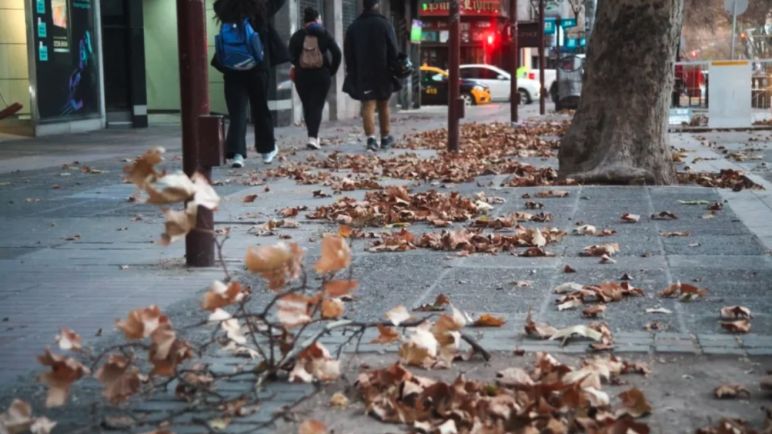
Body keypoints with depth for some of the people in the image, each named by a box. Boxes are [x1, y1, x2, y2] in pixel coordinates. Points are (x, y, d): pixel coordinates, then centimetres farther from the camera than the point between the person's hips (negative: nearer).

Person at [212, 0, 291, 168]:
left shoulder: (226, 14, -1)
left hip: (232, 73, 2)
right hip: (256, 71, -2)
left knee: (237, 113, 0)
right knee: (261, 110, 14)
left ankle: (237, 153, -15)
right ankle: (267, 150, 27)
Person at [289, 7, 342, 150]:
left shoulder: (297, 36, 2)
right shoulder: (324, 34, 1)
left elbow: (291, 56, -7)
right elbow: (337, 53, -6)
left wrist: (300, 66, 8)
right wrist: (331, 71, 3)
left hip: (302, 76, 1)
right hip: (321, 75, -1)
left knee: (307, 107, 13)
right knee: (317, 106, -2)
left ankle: (313, 136, 18)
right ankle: (313, 137, -16)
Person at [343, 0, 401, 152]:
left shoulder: (354, 26, 6)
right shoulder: (385, 24, -3)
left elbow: (348, 53, 7)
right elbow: (393, 50, -6)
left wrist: (352, 72, 11)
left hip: (362, 74, 1)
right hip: (383, 72, -1)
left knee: (368, 106, -6)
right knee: (383, 106, 13)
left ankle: (371, 138, -22)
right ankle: (385, 138, 21)